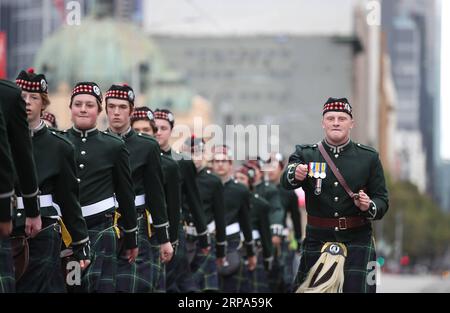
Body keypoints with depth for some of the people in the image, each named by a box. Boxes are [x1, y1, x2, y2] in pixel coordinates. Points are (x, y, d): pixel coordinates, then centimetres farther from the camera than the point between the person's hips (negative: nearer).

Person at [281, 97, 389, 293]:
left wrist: (369, 206, -18)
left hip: (357, 242, 0)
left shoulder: (369, 157, 5)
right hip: (317, 240, 0)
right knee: (313, 289, 3)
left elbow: (382, 199, 6)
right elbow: (286, 182, -17)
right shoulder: (306, 155, 3)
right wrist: (295, 174, -41)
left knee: (356, 290, -6)